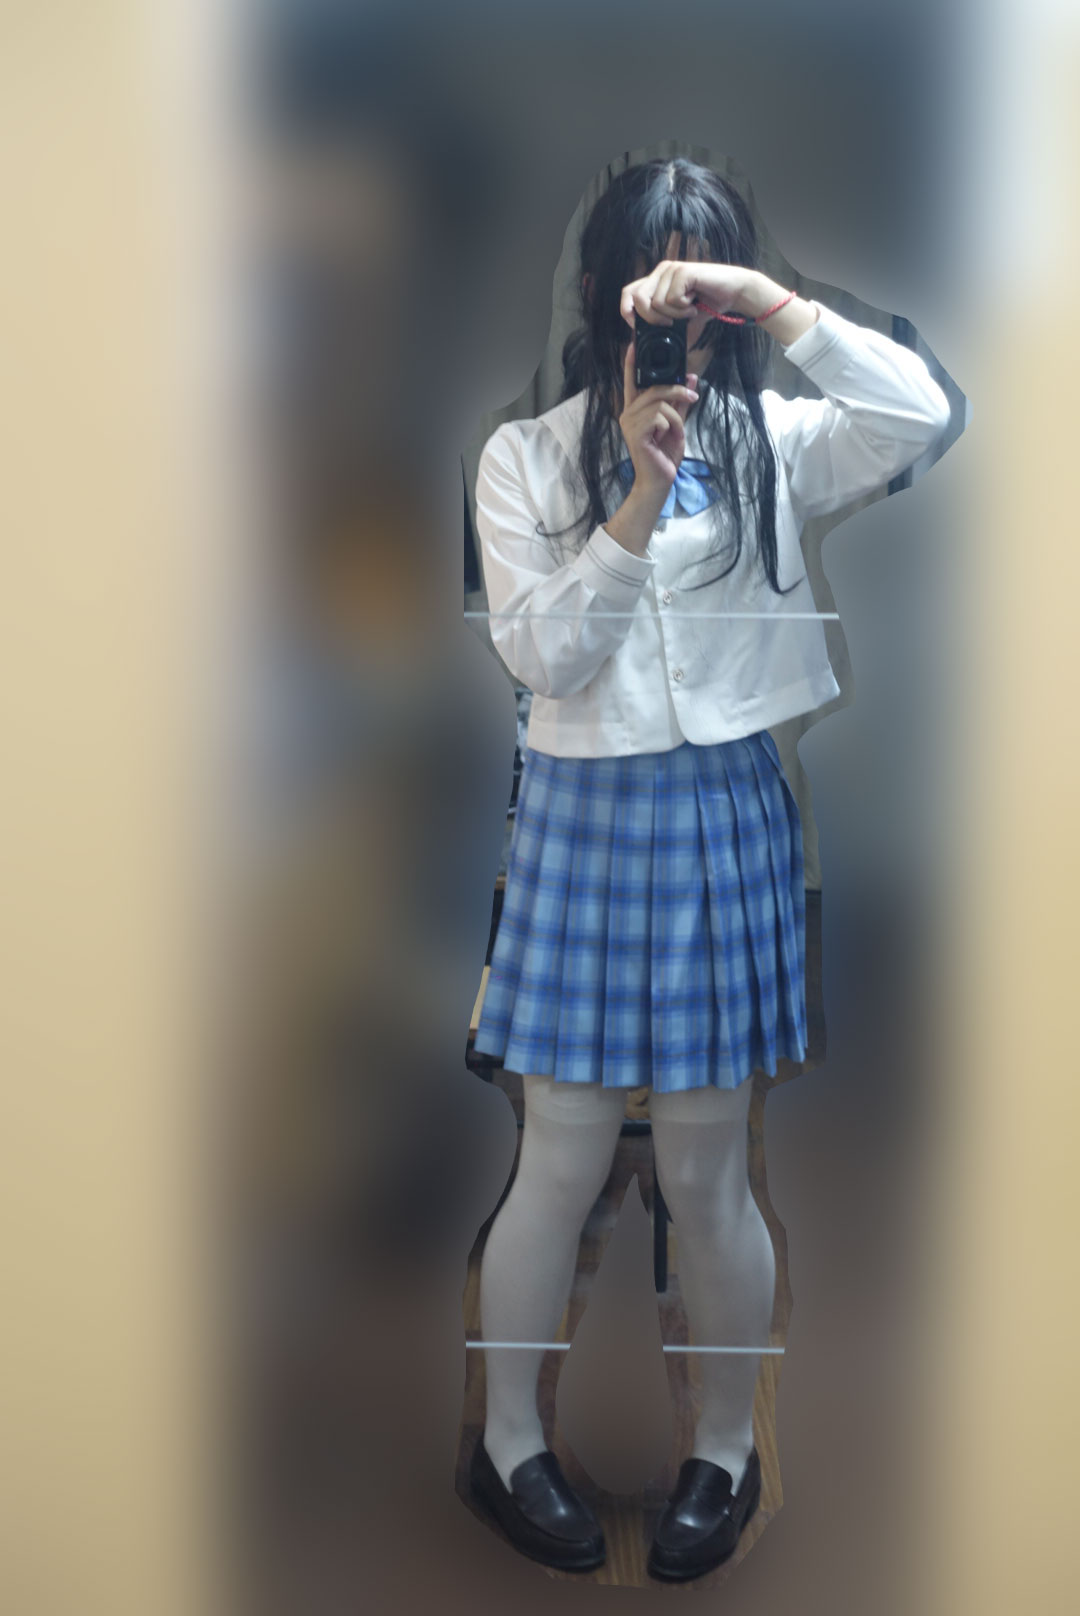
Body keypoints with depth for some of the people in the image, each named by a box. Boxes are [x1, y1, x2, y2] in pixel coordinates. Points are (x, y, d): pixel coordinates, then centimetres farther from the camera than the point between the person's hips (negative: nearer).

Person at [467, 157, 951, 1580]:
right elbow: (540, 653, -9)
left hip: (728, 818, 1)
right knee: (563, 1165, 8)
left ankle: (727, 1449, 34)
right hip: (585, 816, 0)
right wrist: (637, 499, -18)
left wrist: (771, 299, -19)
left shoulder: (771, 445, 3)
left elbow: (922, 413, -14)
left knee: (705, 1171, 10)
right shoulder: (527, 457, 1)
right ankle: (509, 1438, 32)